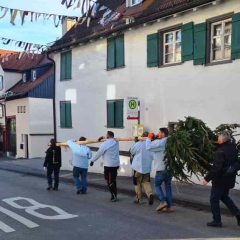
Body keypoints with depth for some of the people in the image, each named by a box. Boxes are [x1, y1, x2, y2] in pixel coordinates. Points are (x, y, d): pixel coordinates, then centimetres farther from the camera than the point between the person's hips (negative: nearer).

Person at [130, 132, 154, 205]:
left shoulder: (138, 144, -15)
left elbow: (131, 151, 4)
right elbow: (153, 156, -1)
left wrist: (136, 141, 10)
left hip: (138, 167, -3)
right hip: (147, 168, 3)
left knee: (137, 183, 11)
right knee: (146, 182, 15)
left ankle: (139, 199, 16)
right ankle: (150, 194, -10)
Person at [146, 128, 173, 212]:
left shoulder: (160, 143, -15)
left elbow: (149, 147, -23)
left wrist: (149, 138, -6)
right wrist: (153, 139, 9)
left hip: (161, 169, -7)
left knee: (157, 184, 10)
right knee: (168, 186, 10)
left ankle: (163, 201, -3)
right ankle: (169, 206, 11)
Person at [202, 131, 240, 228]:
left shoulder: (221, 151, -24)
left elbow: (216, 167, -29)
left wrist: (207, 178, -24)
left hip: (220, 179, -8)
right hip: (229, 179, 8)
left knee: (214, 200, 6)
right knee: (224, 197, 27)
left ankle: (217, 221, 12)